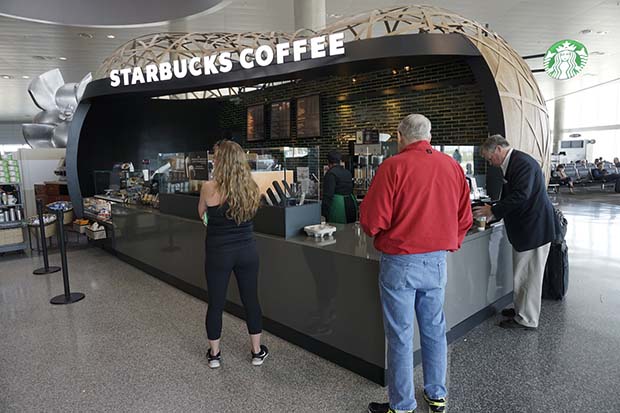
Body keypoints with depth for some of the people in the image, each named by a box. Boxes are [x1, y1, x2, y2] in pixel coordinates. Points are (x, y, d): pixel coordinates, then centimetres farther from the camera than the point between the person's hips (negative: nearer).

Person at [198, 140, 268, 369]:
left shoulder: (209, 188, -14)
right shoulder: (251, 187, -6)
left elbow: (202, 214, 3)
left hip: (218, 253, -2)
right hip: (247, 251, 3)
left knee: (215, 303, 13)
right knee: (251, 300, 15)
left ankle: (214, 354, 29)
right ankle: (257, 351, 28)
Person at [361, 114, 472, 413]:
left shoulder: (393, 166, -13)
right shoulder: (452, 166, 3)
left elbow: (372, 222, -15)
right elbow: (464, 218, 7)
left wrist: (375, 231, 7)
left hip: (400, 262, -5)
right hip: (437, 261, 5)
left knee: (400, 336, 7)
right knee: (434, 330, 19)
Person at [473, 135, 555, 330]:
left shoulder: (523, 163, -19)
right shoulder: (511, 164, 12)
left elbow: (520, 196, -27)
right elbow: (508, 196, 17)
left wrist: (493, 210, -19)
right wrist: (492, 214, 7)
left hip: (534, 227, -10)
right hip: (523, 226, 10)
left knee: (529, 274, 1)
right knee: (522, 272, 19)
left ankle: (527, 319, 13)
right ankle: (521, 308, 32)